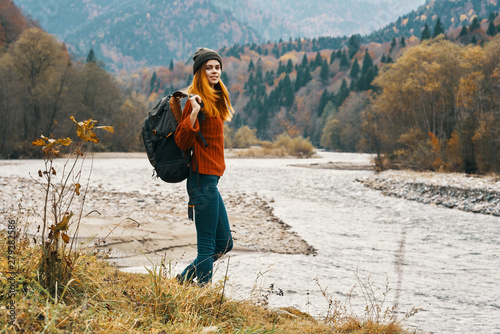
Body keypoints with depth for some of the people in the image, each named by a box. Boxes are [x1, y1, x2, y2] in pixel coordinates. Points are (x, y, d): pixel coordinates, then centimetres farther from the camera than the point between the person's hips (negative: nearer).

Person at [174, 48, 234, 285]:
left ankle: (184, 279, 23)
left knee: (224, 242, 15)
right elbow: (182, 141, -19)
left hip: (210, 179, 10)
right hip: (203, 178, -10)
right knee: (207, 244, -4)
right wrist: (194, 112, -27)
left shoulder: (215, 100, 16)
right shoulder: (198, 101, -12)